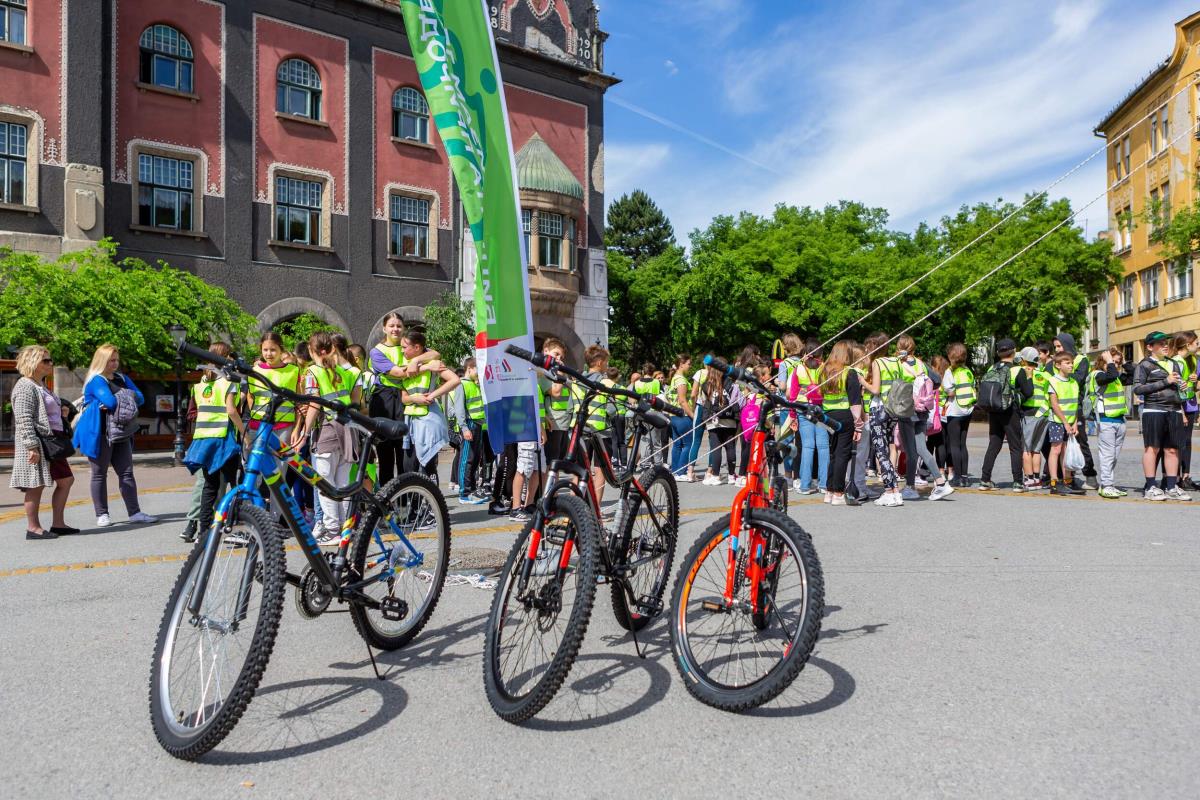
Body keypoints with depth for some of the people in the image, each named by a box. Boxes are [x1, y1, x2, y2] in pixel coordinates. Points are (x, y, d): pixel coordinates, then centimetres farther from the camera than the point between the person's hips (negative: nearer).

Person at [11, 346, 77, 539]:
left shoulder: (41, 386, 19)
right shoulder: (25, 386, -11)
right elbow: (24, 419, -19)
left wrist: (63, 412, 9)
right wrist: (32, 446, -24)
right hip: (37, 444, -10)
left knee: (66, 480, 11)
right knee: (36, 484, -3)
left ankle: (57, 523, 17)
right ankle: (33, 528, 6)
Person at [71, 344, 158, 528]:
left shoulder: (122, 379, 15)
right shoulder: (96, 380, -8)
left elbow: (140, 398, 4)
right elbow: (111, 402, -23)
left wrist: (118, 402, -10)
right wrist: (125, 399, -3)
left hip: (121, 433, 6)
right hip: (100, 434, -6)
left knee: (127, 473, 3)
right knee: (100, 474, 4)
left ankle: (134, 512, 4)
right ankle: (102, 515, 10)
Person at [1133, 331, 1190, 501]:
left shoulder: (1173, 364, 19)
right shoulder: (1145, 365, 0)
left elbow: (1180, 386, 28)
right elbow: (1137, 389, -11)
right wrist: (1165, 381, -12)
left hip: (1174, 411, 6)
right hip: (1154, 410, -6)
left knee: (1172, 449, 6)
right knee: (1152, 448, -3)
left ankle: (1171, 487, 12)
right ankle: (1150, 487, 2)